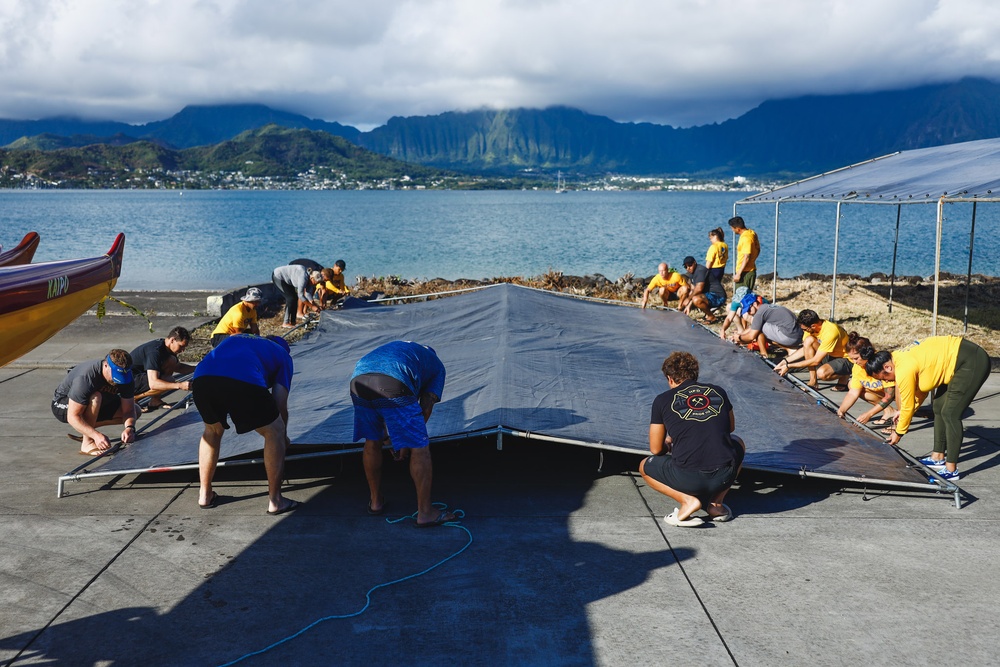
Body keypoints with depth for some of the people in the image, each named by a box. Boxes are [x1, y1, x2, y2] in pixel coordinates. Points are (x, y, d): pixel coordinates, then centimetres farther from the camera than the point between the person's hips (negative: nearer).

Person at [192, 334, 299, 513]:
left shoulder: (236, 338, 42)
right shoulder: (282, 354, 30)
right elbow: (280, 405, 22)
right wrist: (284, 437, 39)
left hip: (201, 378, 5)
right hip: (243, 382, -5)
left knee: (212, 430, 32)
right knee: (274, 433, 17)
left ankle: (205, 495, 38)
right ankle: (275, 501, 19)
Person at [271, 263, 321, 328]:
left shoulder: (309, 278, -6)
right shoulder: (303, 277, -33)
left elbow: (308, 294, 0)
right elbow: (300, 295, -33)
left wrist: (315, 305, -8)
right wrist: (312, 306, -29)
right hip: (278, 277, -9)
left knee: (295, 298, 4)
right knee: (291, 298, -13)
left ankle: (292, 322, 9)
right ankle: (286, 323, -8)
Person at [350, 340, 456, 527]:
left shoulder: (396, 347, 43)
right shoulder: (437, 365, 29)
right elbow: (426, 406, 17)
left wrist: (386, 433, 49)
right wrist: (408, 442, 24)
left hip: (358, 382, 6)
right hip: (392, 386, -6)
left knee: (372, 443, 25)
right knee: (419, 448, 7)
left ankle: (376, 501, 39)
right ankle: (425, 513, 13)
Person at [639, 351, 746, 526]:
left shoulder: (662, 400, 5)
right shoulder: (718, 392, 13)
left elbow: (656, 450, 11)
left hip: (687, 479, -3)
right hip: (725, 476, 3)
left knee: (645, 466, 27)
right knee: (738, 443, 37)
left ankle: (687, 500, 0)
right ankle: (716, 502, 17)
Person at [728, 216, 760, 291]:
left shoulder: (746, 238, -21)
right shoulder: (751, 233, 8)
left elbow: (746, 257, -23)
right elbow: (758, 250, 18)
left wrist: (738, 274, -23)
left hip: (745, 273, -10)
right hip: (751, 270, 10)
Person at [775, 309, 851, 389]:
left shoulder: (830, 332, -31)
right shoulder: (811, 326, -9)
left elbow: (816, 361, -29)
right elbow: (805, 349, 4)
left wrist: (789, 366, -25)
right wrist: (785, 361, -7)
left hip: (846, 360, -8)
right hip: (830, 356, 8)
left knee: (821, 373, -36)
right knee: (808, 340, -17)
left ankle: (843, 378, -1)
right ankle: (812, 382, -13)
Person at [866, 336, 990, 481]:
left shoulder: (904, 370, -22)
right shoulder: (899, 358, 6)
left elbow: (908, 407, -11)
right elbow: (921, 389, 17)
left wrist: (899, 432, 2)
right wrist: (904, 413, 14)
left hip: (973, 363, -11)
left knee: (950, 414, -11)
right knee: (939, 407, 15)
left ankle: (951, 470, -7)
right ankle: (938, 458, 24)